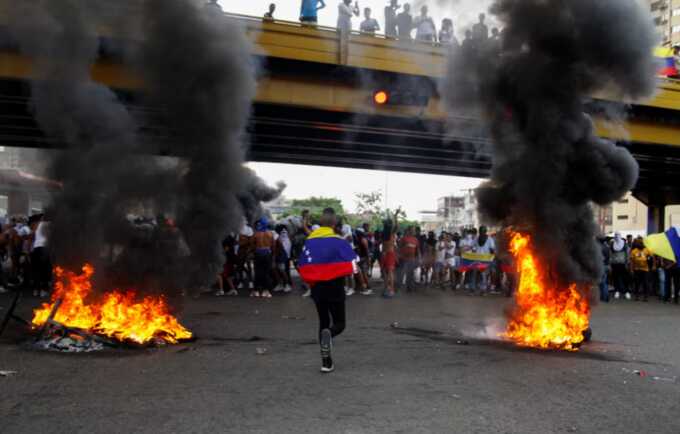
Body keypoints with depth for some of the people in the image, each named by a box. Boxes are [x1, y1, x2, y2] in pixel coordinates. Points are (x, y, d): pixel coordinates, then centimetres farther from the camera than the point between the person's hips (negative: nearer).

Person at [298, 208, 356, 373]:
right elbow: (350, 266, -16)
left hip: (317, 288, 3)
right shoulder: (339, 241, -11)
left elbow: (303, 268, -2)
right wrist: (339, 273, 5)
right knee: (339, 323, 10)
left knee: (324, 322, 18)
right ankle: (329, 334, -26)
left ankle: (326, 361, 16)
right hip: (335, 287, -3)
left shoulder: (309, 241, -2)